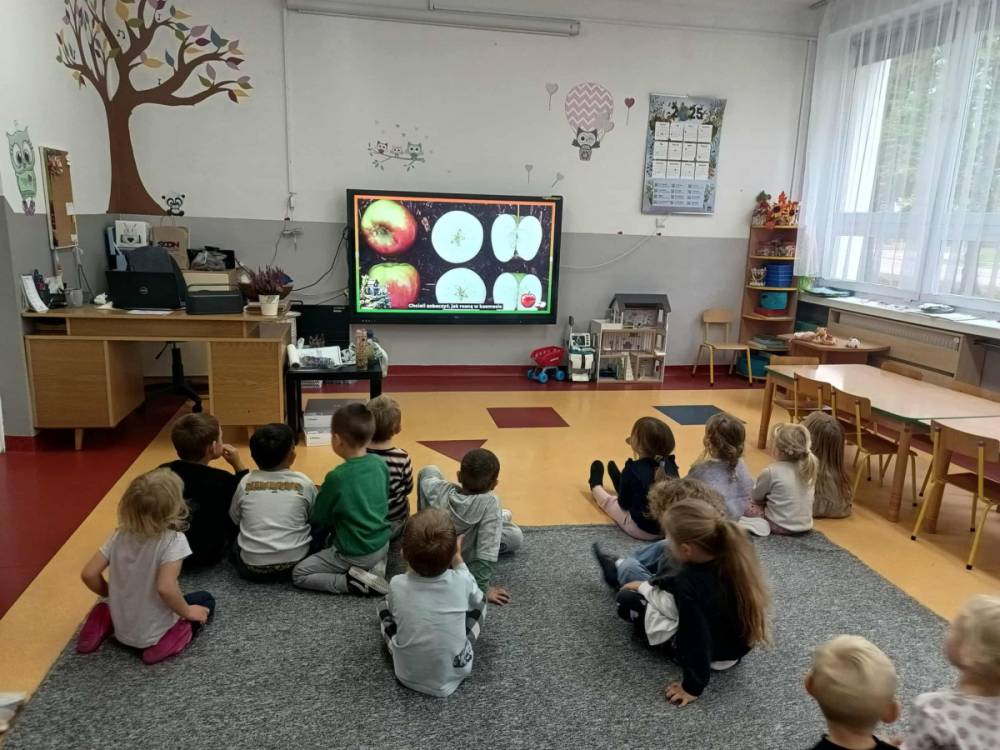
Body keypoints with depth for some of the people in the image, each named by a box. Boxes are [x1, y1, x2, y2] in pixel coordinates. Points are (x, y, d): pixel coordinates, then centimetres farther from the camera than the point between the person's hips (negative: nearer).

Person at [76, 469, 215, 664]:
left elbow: (89, 574, -7)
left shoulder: (119, 535, -7)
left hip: (122, 630, 6)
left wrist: (111, 595, 11)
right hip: (153, 633, -5)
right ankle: (170, 640, -7)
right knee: (206, 600, 18)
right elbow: (165, 588, -32)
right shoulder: (173, 540, -24)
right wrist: (187, 612, -14)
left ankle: (104, 623, 8)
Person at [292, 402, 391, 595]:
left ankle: (353, 582, -7)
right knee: (332, 539, 32)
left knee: (299, 574, 6)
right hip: (382, 545, 7)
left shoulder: (337, 477, -22)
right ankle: (373, 566, 14)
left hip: (354, 555, -7)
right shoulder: (380, 464, -7)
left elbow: (318, 519, -8)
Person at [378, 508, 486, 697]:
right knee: (479, 601, 12)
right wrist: (458, 561, 11)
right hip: (455, 673, 0)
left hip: (408, 676, 0)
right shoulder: (462, 581, -22)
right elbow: (475, 598, 3)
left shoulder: (397, 585, -22)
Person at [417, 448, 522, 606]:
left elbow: (426, 475, 0)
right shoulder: (490, 503, -35)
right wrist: (483, 587, -21)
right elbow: (487, 551, -33)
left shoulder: (439, 489, -25)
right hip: (461, 560, -2)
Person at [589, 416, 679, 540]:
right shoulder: (670, 465, -8)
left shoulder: (633, 469, -22)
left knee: (609, 500, 22)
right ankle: (621, 481, 61)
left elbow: (624, 503, -13)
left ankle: (596, 485, 54)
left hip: (641, 529, -5)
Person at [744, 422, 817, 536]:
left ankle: (761, 524, 7)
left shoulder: (771, 472, -19)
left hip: (781, 526, -6)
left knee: (747, 506, 11)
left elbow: (757, 496, -4)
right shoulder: (807, 468, -3)